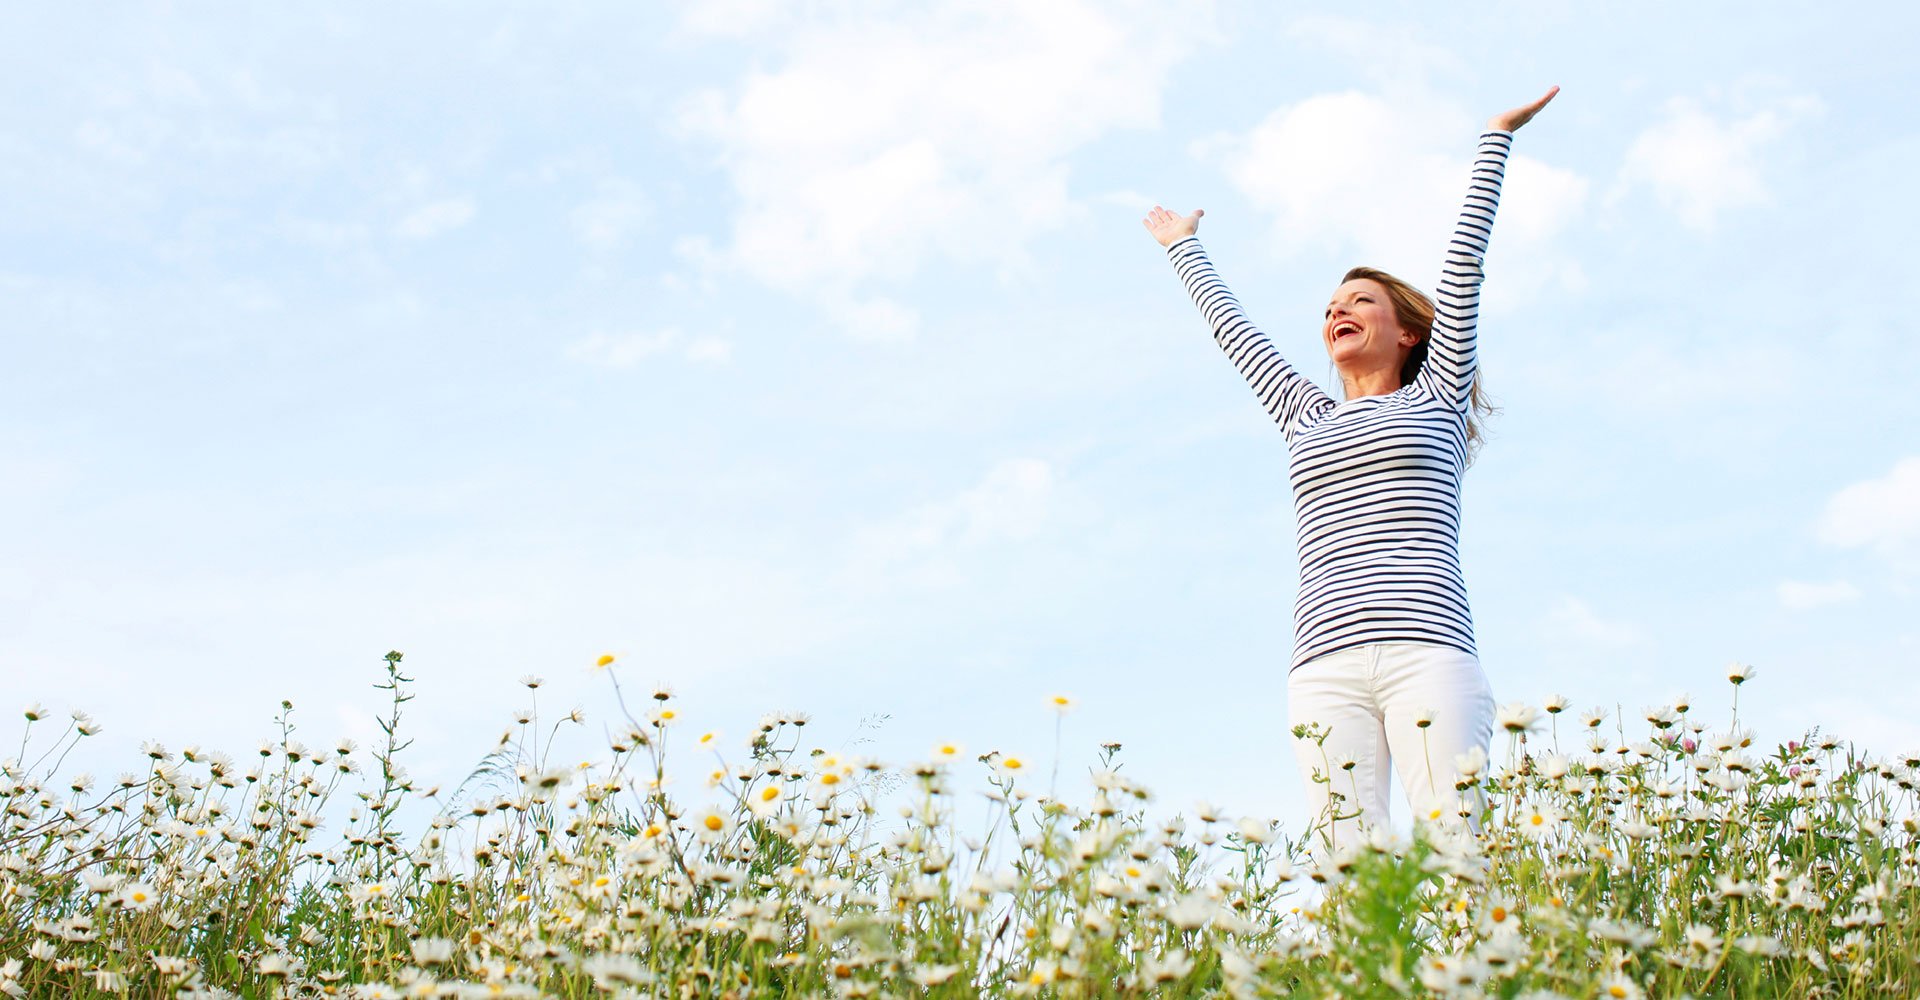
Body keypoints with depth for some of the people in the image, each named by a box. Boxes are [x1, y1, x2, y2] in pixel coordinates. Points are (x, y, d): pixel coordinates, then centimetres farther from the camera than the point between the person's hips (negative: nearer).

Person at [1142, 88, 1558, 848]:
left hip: (1427, 650, -2)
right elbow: (1233, 329, 38)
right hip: (1324, 665, 3)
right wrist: (1184, 250, 50)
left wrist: (1496, 139, 22)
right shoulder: (1306, 419, 26)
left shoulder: (1434, 399, 18)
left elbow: (1466, 258, 19)